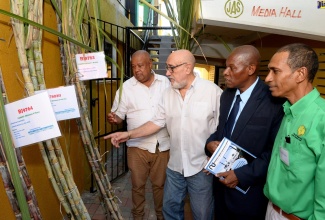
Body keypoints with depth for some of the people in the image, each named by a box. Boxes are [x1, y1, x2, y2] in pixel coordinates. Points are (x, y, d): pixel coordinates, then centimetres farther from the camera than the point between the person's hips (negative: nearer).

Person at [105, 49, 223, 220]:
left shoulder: (213, 91, -13)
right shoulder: (168, 94, 2)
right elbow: (157, 122, 4)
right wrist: (129, 134, -2)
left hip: (202, 166, -4)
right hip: (175, 166, 5)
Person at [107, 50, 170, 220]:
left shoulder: (165, 82, 1)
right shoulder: (126, 86, -4)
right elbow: (119, 114, -2)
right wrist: (114, 119, -25)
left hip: (163, 145, 1)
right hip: (137, 146, -1)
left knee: (160, 184, 17)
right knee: (138, 184, 15)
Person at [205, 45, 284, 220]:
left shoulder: (273, 102, -20)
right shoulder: (227, 95, 3)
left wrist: (242, 175, -19)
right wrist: (210, 142, -9)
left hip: (249, 188, -6)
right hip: (221, 180, 6)